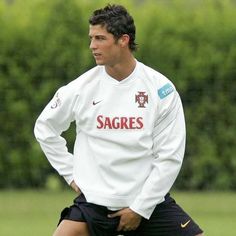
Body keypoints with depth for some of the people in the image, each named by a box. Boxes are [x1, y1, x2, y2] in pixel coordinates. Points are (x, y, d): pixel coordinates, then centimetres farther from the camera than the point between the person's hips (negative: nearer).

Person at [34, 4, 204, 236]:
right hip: (95, 200, 0)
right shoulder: (81, 88, -3)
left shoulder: (161, 89, -6)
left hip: (150, 202, 0)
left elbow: (170, 157, -5)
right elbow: (45, 127, 14)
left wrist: (140, 209, -8)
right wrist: (71, 174, 8)